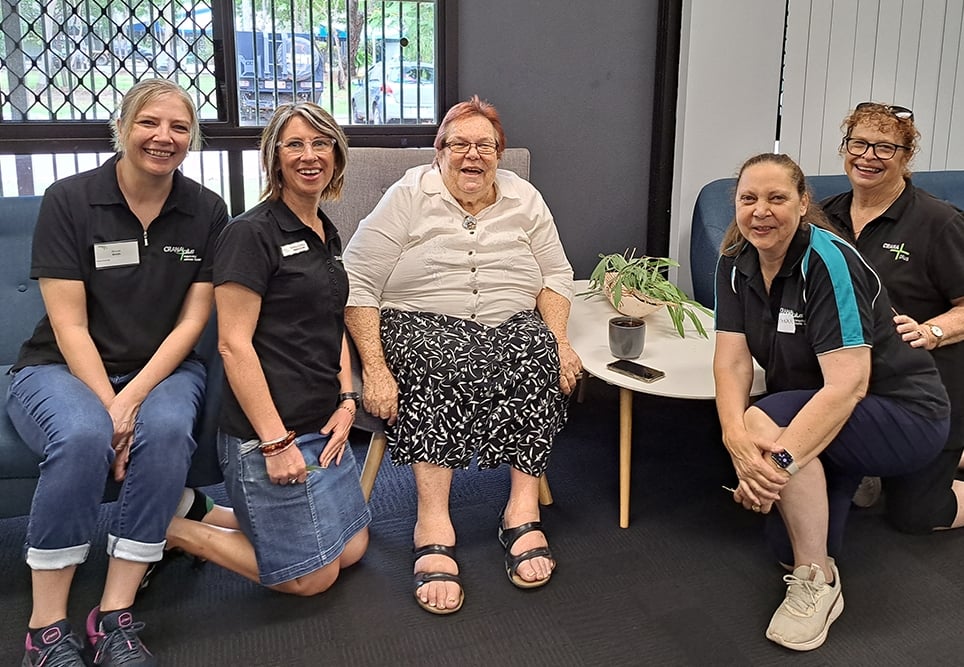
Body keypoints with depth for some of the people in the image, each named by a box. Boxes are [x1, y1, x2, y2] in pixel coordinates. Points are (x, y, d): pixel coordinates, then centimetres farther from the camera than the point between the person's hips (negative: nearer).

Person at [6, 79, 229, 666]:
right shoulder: (69, 200, -6)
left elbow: (192, 320, -3)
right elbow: (69, 325, -10)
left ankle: (115, 617, -22)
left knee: (167, 430, -33)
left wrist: (133, 400, -17)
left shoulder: (207, 212, 1)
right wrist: (108, 405, -22)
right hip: (62, 369, -2)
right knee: (83, 436, -35)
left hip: (162, 369, 2)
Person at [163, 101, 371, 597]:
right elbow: (233, 344, -17)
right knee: (312, 576, 0)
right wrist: (275, 441, -20)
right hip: (268, 430, -8)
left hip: (323, 425, 9)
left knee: (352, 549, 14)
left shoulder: (327, 234, 13)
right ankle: (172, 530, 11)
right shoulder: (251, 233, -13)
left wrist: (347, 401, 5)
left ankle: (224, 515, 23)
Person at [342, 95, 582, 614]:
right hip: (421, 324, -3)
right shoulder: (409, 197, 0)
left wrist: (560, 341, -7)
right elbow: (357, 283, -7)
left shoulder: (524, 199, 13)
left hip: (511, 327, 3)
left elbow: (556, 275, 13)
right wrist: (374, 367, -18)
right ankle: (433, 524, -40)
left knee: (540, 357, -29)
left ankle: (523, 510, -31)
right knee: (449, 366, -36)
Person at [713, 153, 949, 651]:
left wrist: (781, 458, -44)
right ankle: (852, 478, 31)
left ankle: (817, 583, -17)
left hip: (904, 414, -7)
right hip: (812, 409, 7)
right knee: (787, 548, 3)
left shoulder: (828, 262, -26)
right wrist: (736, 438, -33)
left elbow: (847, 385, -33)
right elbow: (731, 362, -14)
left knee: (767, 422, -33)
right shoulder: (735, 264, -6)